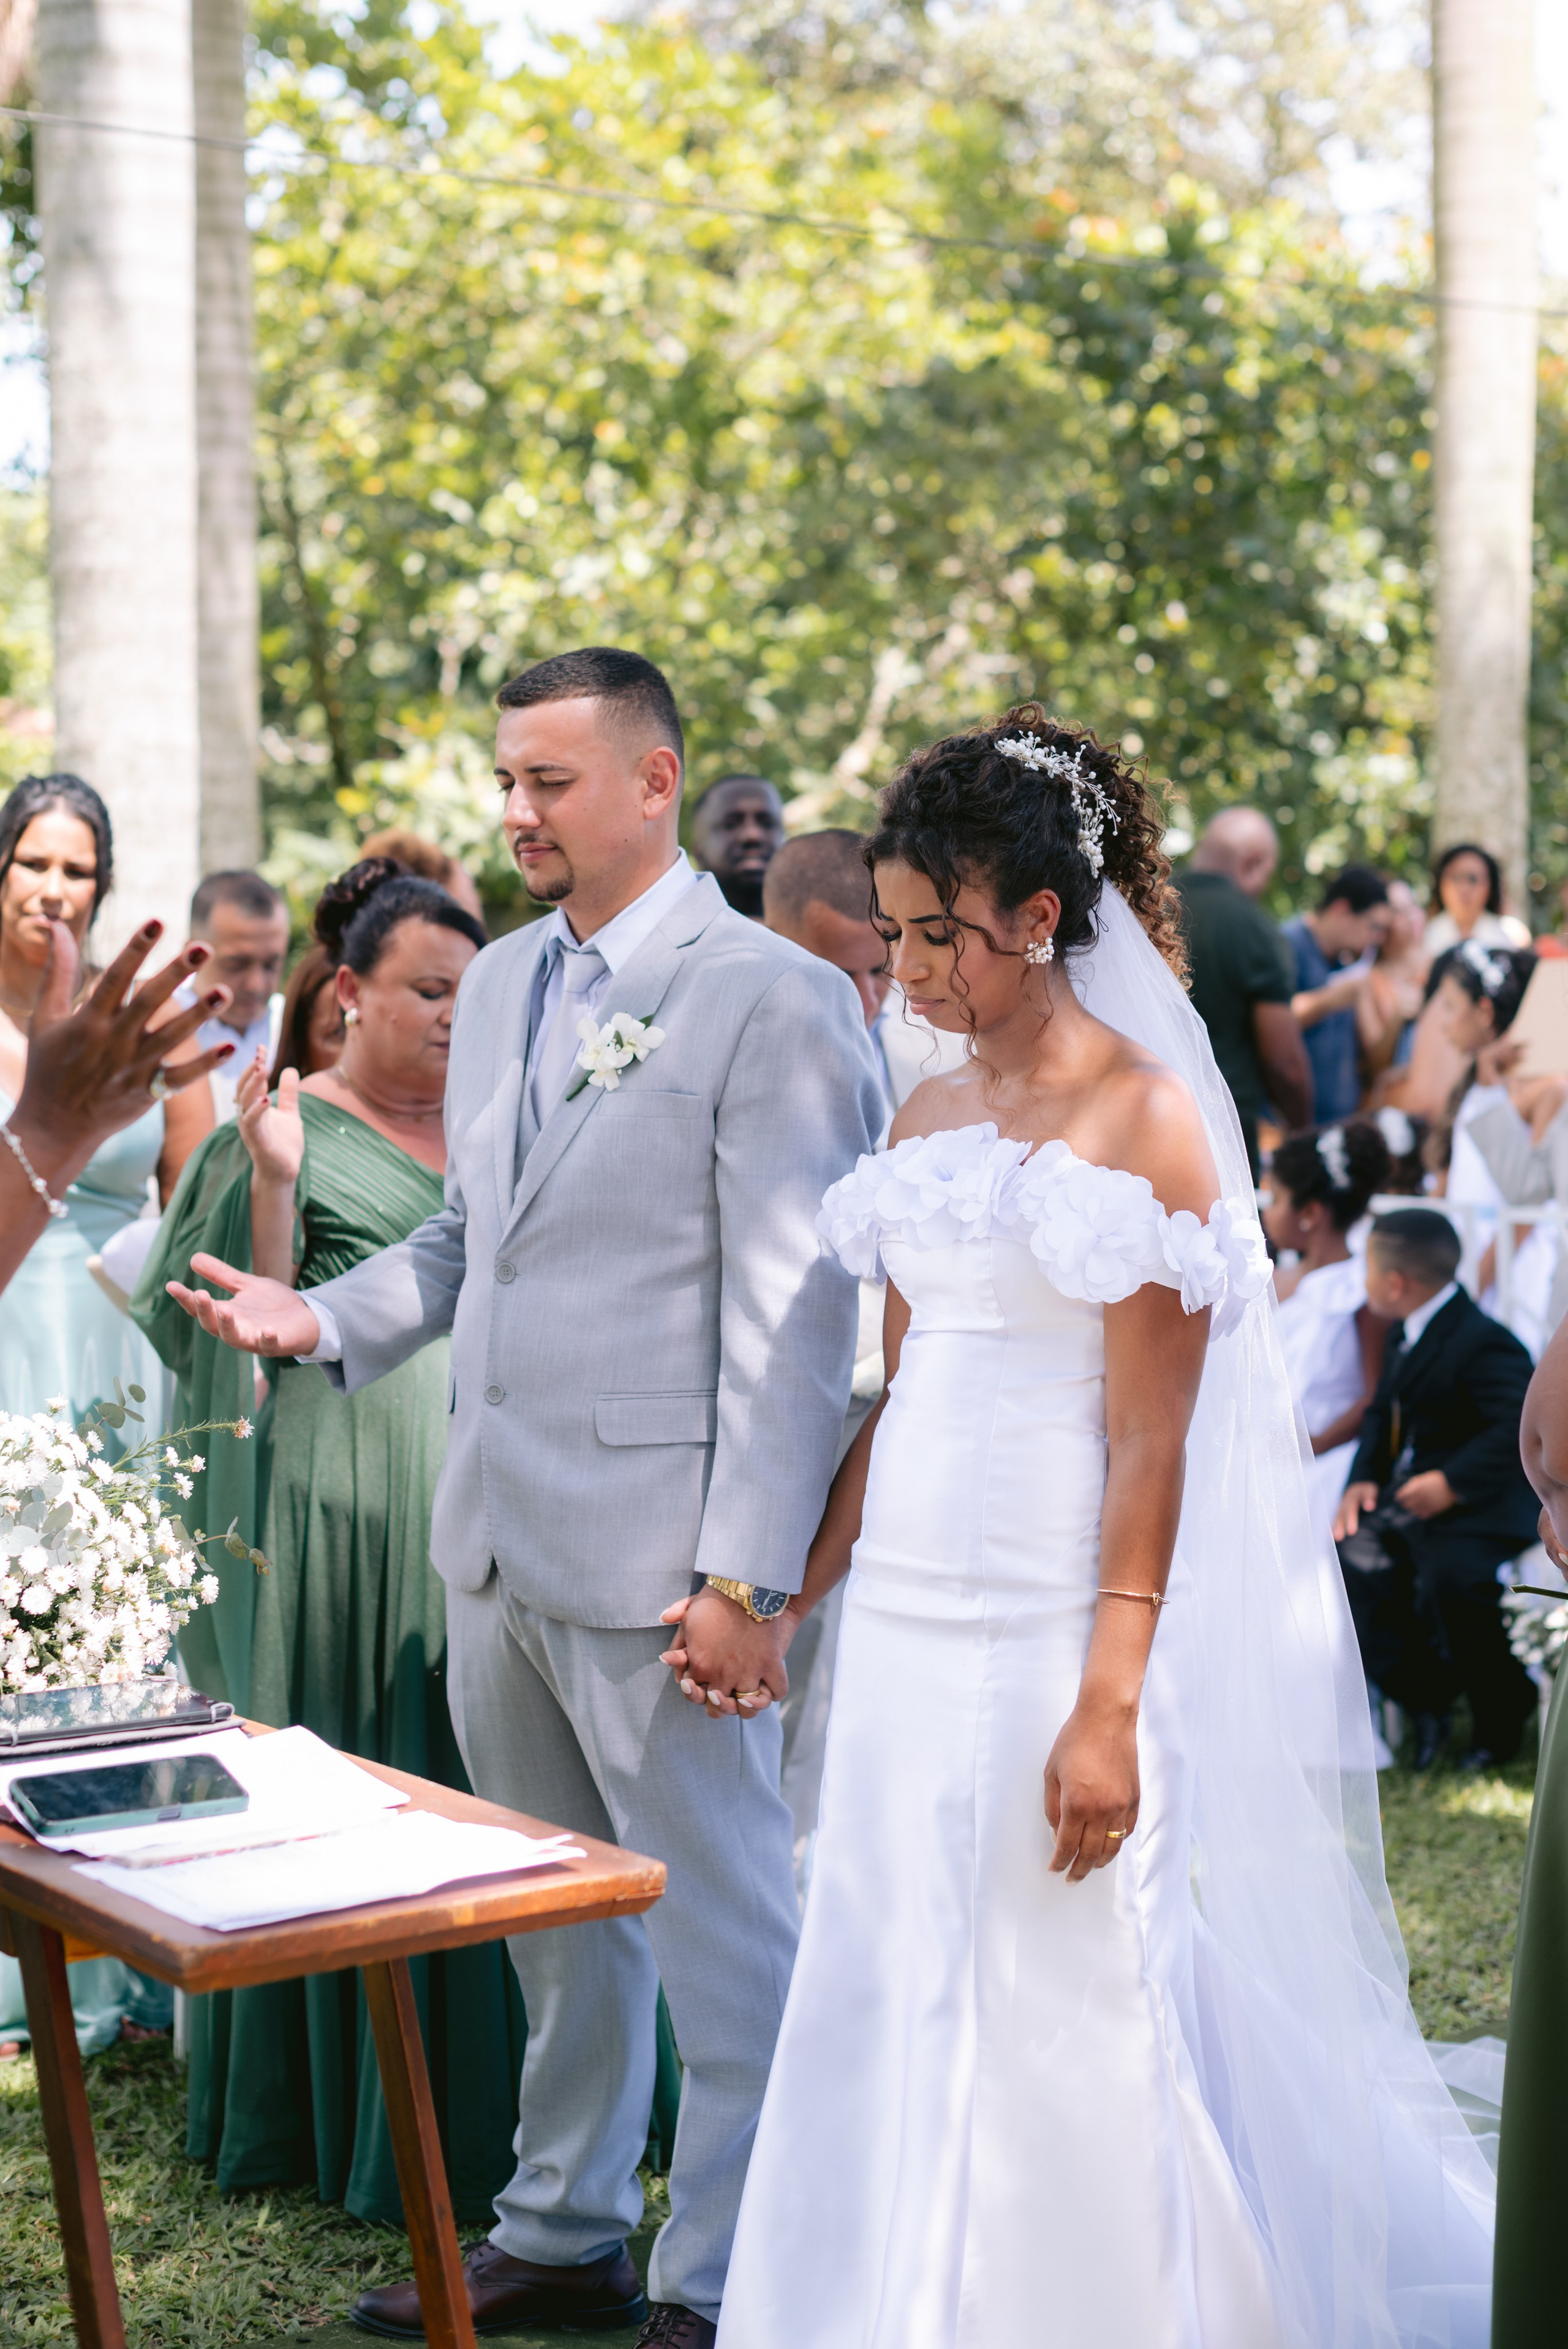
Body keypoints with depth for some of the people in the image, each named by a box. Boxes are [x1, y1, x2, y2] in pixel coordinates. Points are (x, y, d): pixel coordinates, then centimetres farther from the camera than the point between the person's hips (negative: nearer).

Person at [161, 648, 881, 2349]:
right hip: (494, 1538, 8)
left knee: (723, 1929, 5)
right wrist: (326, 1316, 4)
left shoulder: (773, 999, -11)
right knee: (551, 1920, 20)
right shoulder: (500, 982, 13)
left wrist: (747, 1576, -18)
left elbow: (793, 1317, -14)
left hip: (651, 1554, -7)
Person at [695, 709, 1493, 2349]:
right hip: (906, 1625, 7)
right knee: (892, 2011, 11)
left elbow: (1152, 1441, -13)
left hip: (1050, 1634, -6)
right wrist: (792, 1598, 14)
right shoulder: (929, 1118, 11)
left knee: (1065, 2027, 2)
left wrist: (1110, 1706, -17)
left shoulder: (1144, 1115, -9)